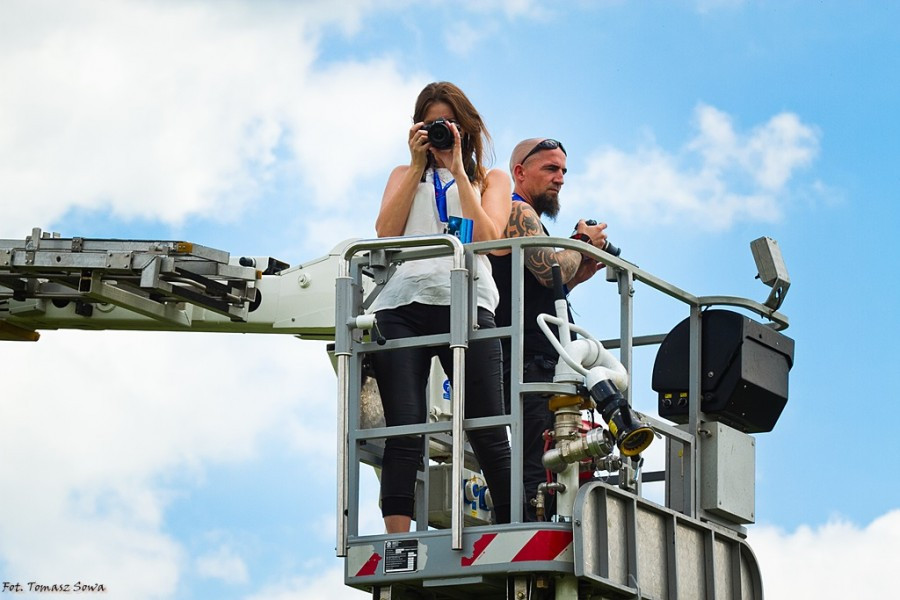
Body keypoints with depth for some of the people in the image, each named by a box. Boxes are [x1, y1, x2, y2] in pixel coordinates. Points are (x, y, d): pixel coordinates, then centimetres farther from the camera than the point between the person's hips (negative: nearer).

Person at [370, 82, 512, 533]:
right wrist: (418, 166, 7)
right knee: (404, 431, -11)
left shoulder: (489, 180, 22)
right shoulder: (405, 176, 27)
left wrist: (458, 168, 4)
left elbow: (487, 237, 2)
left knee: (488, 435, -5)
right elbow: (385, 234, 9)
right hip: (401, 306, 1)